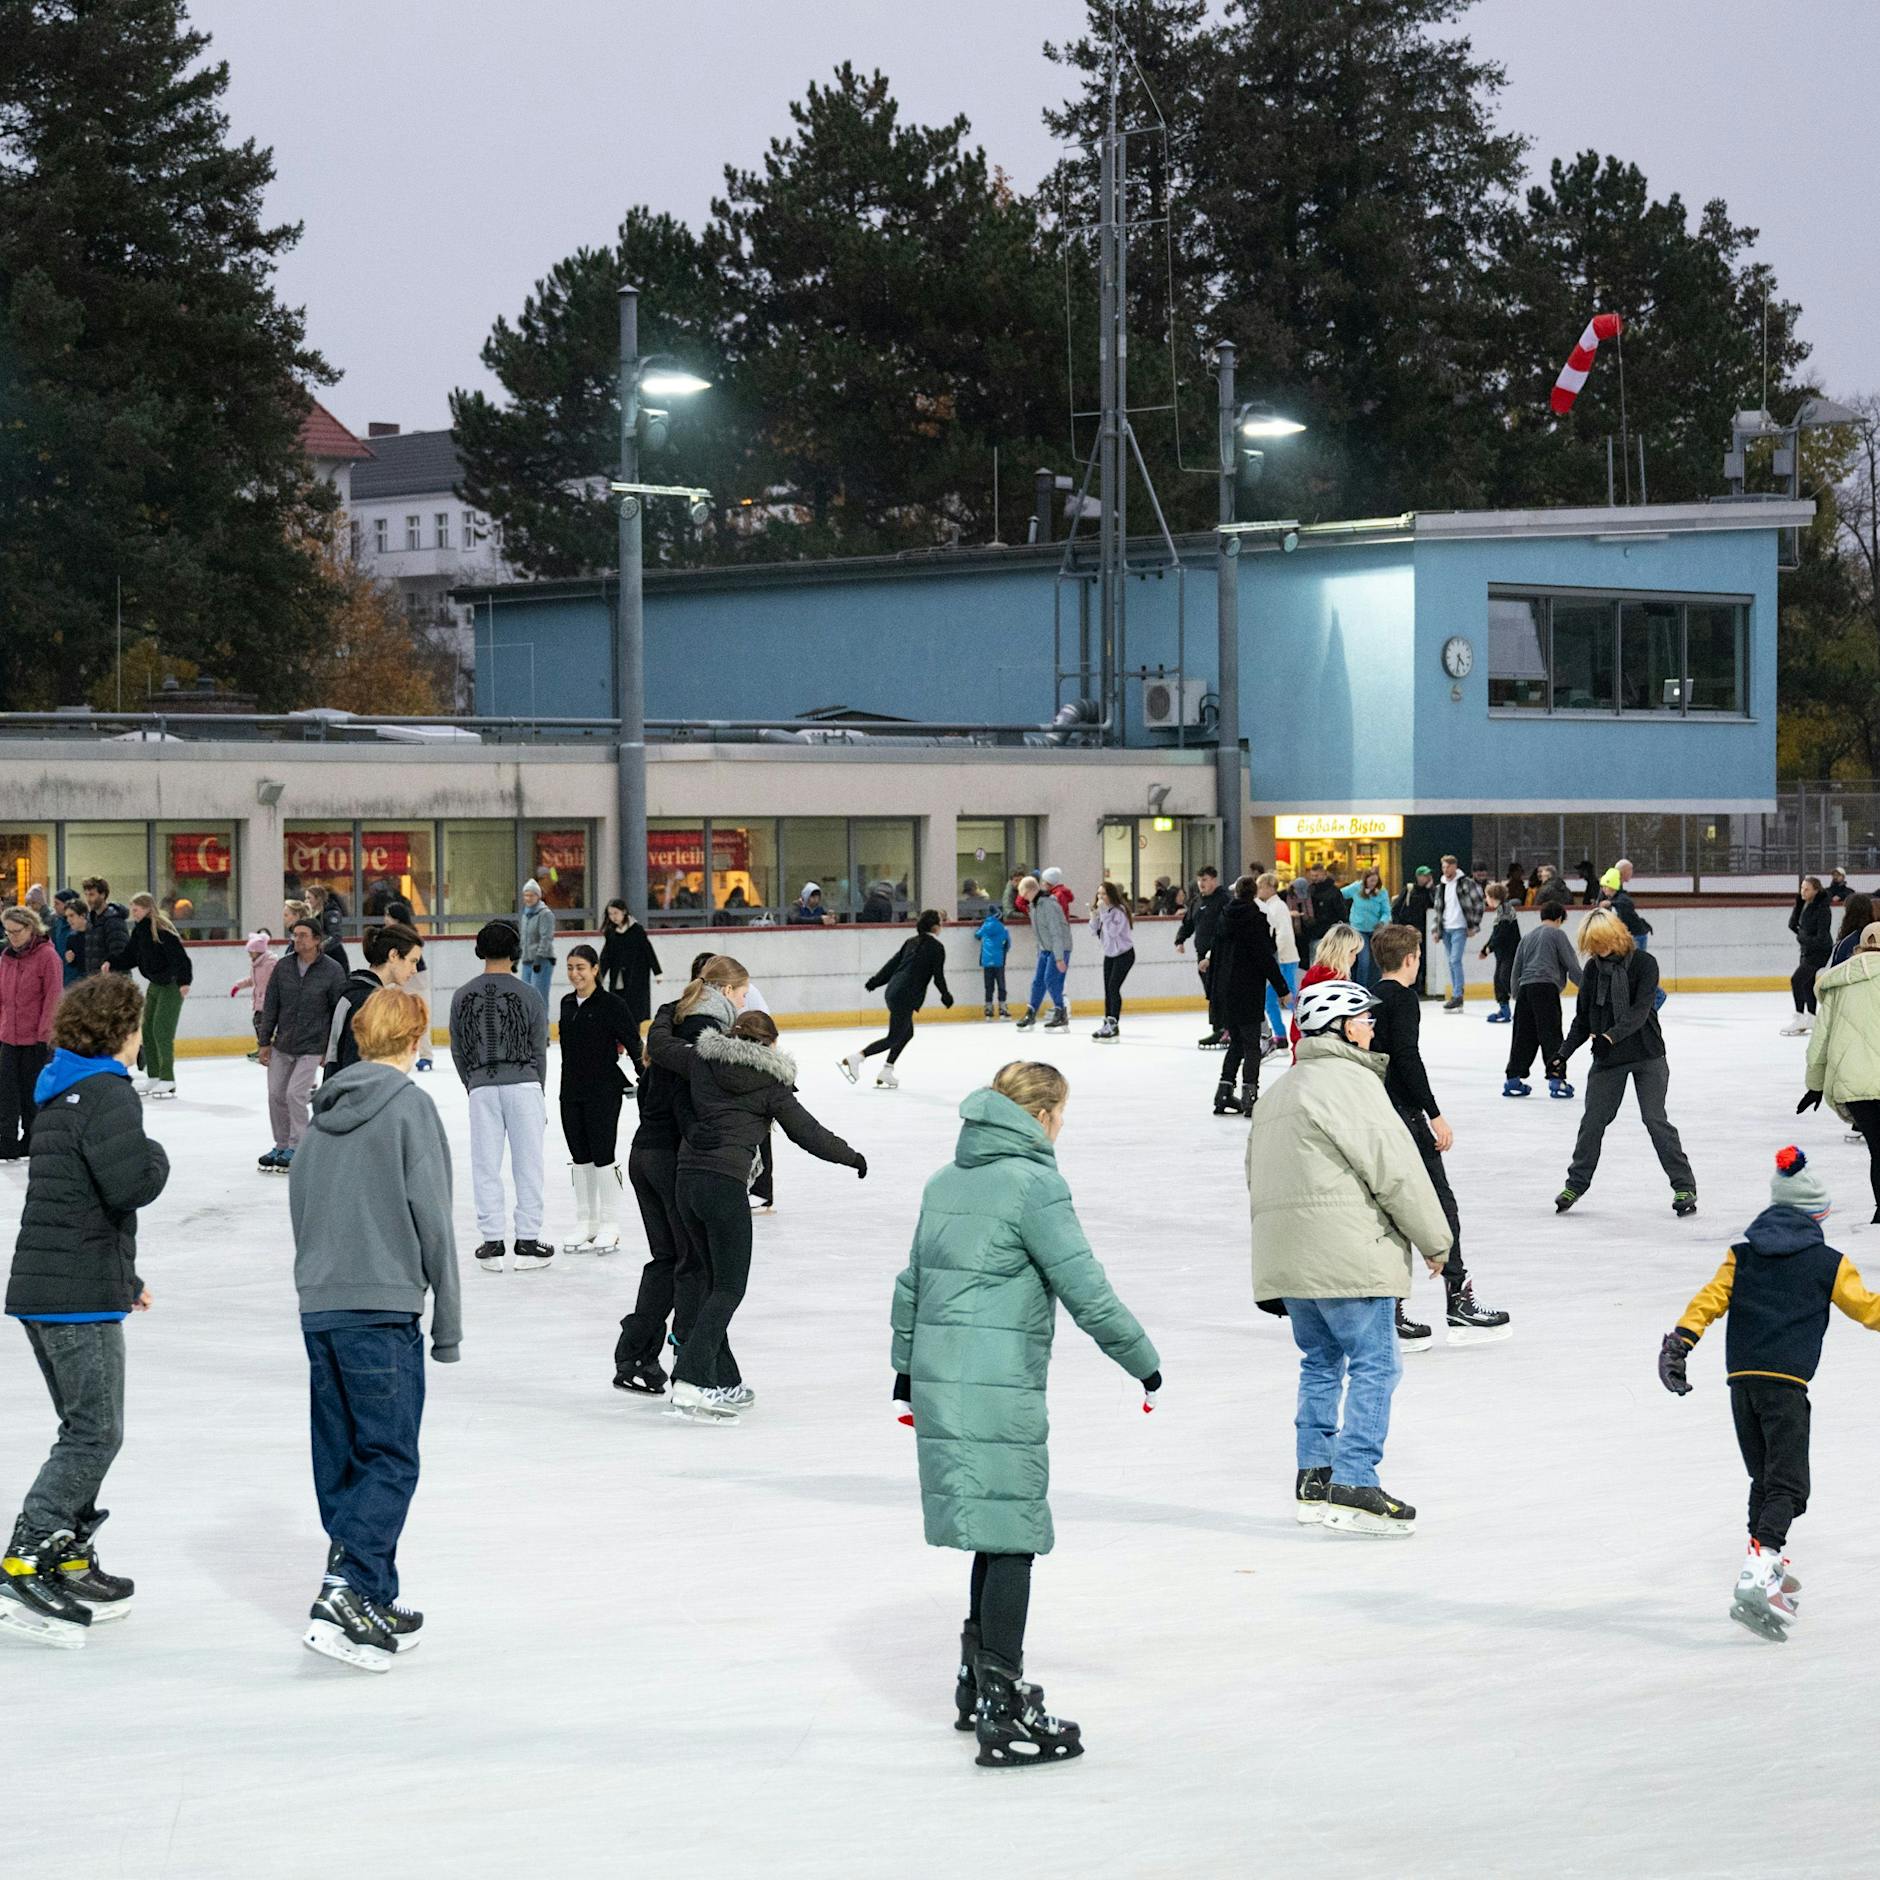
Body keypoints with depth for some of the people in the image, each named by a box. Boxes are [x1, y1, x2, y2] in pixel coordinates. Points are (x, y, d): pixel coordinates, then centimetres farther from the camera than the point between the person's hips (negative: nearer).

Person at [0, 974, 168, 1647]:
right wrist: (157, 1156, -3)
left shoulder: (59, 1093, 17)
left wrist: (125, 1278, 29)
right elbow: (130, 1184, -26)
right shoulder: (108, 1094, -14)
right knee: (95, 1434, -7)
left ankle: (72, 1564, 22)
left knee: (87, 1428, 18)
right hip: (80, 1296, -10)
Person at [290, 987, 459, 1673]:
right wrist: (448, 1319, -3)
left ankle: (374, 1599, 15)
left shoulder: (326, 1109, 13)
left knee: (342, 1458, 11)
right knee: (390, 1462, -6)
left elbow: (300, 1206, 15)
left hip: (318, 1307, 7)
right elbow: (431, 1217, -9)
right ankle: (345, 1598, -18)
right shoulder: (410, 1106, -6)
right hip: (383, 1308, -7)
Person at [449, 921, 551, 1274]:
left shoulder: (463, 996, 3)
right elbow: (539, 1050, 3)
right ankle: (527, 1241, 5)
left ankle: (492, 1243, 6)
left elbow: (458, 1051, 7)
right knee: (527, 1163, 4)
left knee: (485, 1165, 6)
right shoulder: (529, 995, -2)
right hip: (523, 1084, -1)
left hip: (481, 1086, 1)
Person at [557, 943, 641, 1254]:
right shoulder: (567, 1004, 8)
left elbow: (633, 1043, -10)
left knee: (602, 1157, -3)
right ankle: (586, 1225, 17)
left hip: (604, 1092, -6)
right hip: (572, 1091, 6)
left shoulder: (612, 1005, -11)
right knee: (580, 1158, 9)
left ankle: (608, 1226, 6)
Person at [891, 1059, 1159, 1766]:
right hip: (999, 1390, -8)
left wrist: (906, 1365, 33)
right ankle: (1004, 1714, -6)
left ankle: (978, 1683, 29)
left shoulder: (946, 1181, 14)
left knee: (998, 1532, 19)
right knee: (1010, 1538, -5)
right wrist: (1143, 1362, -1)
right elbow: (1086, 1291, -12)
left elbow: (912, 1282, 21)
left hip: (938, 1382, 8)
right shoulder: (1033, 1183, -11)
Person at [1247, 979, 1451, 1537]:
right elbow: (1394, 1168, -15)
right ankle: (1354, 1485, -13)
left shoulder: (1281, 1091, 20)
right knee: (1375, 1365, -6)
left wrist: (1278, 1277, 27)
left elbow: (1258, 1178, 24)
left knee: (1321, 1364, 17)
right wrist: (1434, 1240, -3)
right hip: (1347, 1255, -9)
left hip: (1287, 1257, 9)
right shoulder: (1349, 1081, -10)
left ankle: (1314, 1480, 18)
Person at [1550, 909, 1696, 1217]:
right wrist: (1563, 1055, -2)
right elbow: (1584, 1018, 6)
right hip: (1607, 1059, 4)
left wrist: (1610, 1036, -35)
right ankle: (1576, 1184, 22)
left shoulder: (1644, 963, -13)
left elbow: (1639, 1012, -22)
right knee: (1593, 1120, 7)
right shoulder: (1594, 967, 0)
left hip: (1646, 1055, -4)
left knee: (1656, 1120, -7)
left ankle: (1684, 1187, 1)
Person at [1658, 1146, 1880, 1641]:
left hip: (1740, 1377, 5)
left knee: (1765, 1478, 21)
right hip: (1785, 1382, -5)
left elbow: (1711, 1298, 4)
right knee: (1788, 1485, -10)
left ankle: (1767, 1568, 29)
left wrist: (1681, 1341, 1)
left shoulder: (1743, 1254, 14)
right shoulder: (1828, 1263, 4)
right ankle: (1754, 1581, -28)